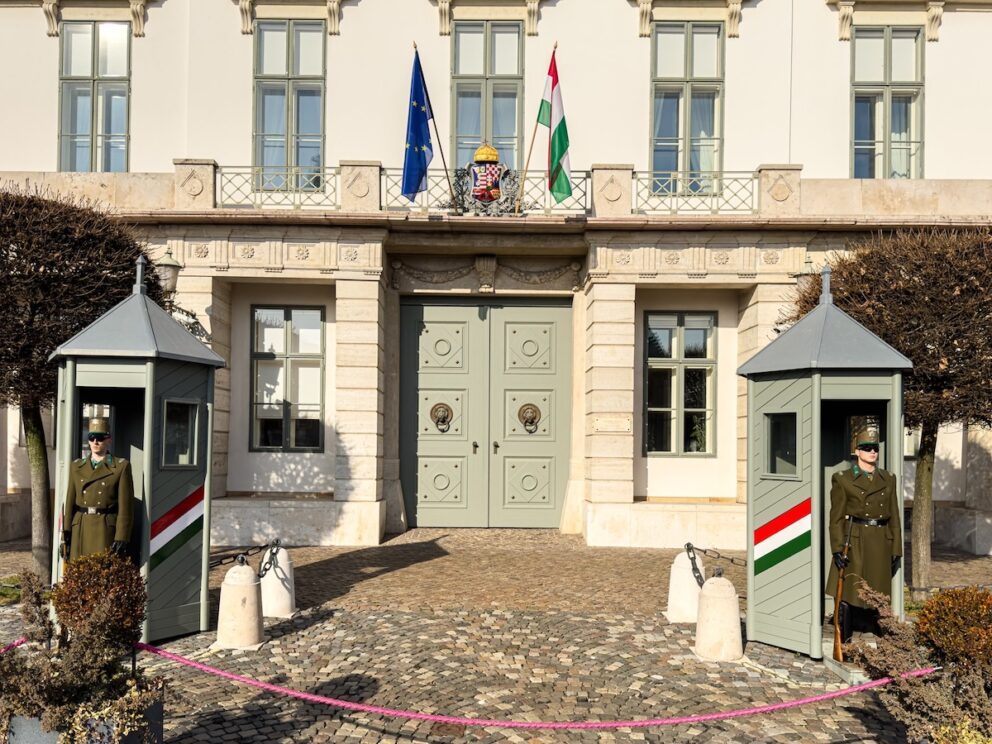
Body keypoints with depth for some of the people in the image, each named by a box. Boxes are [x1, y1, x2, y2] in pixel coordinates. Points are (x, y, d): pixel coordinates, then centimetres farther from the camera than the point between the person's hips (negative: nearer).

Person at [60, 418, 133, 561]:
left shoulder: (121, 466, 0)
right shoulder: (76, 466, 13)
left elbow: (125, 507, -5)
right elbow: (70, 503, 10)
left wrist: (121, 538, -11)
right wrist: (65, 536, 4)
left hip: (106, 532, -4)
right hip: (80, 531, 4)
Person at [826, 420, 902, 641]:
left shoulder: (888, 479, 12)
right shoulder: (842, 479, 0)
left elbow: (894, 518, 12)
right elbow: (836, 518, -3)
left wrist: (896, 551, 7)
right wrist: (837, 549, -12)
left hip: (880, 546, 4)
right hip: (854, 545, -4)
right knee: (847, 596, -2)